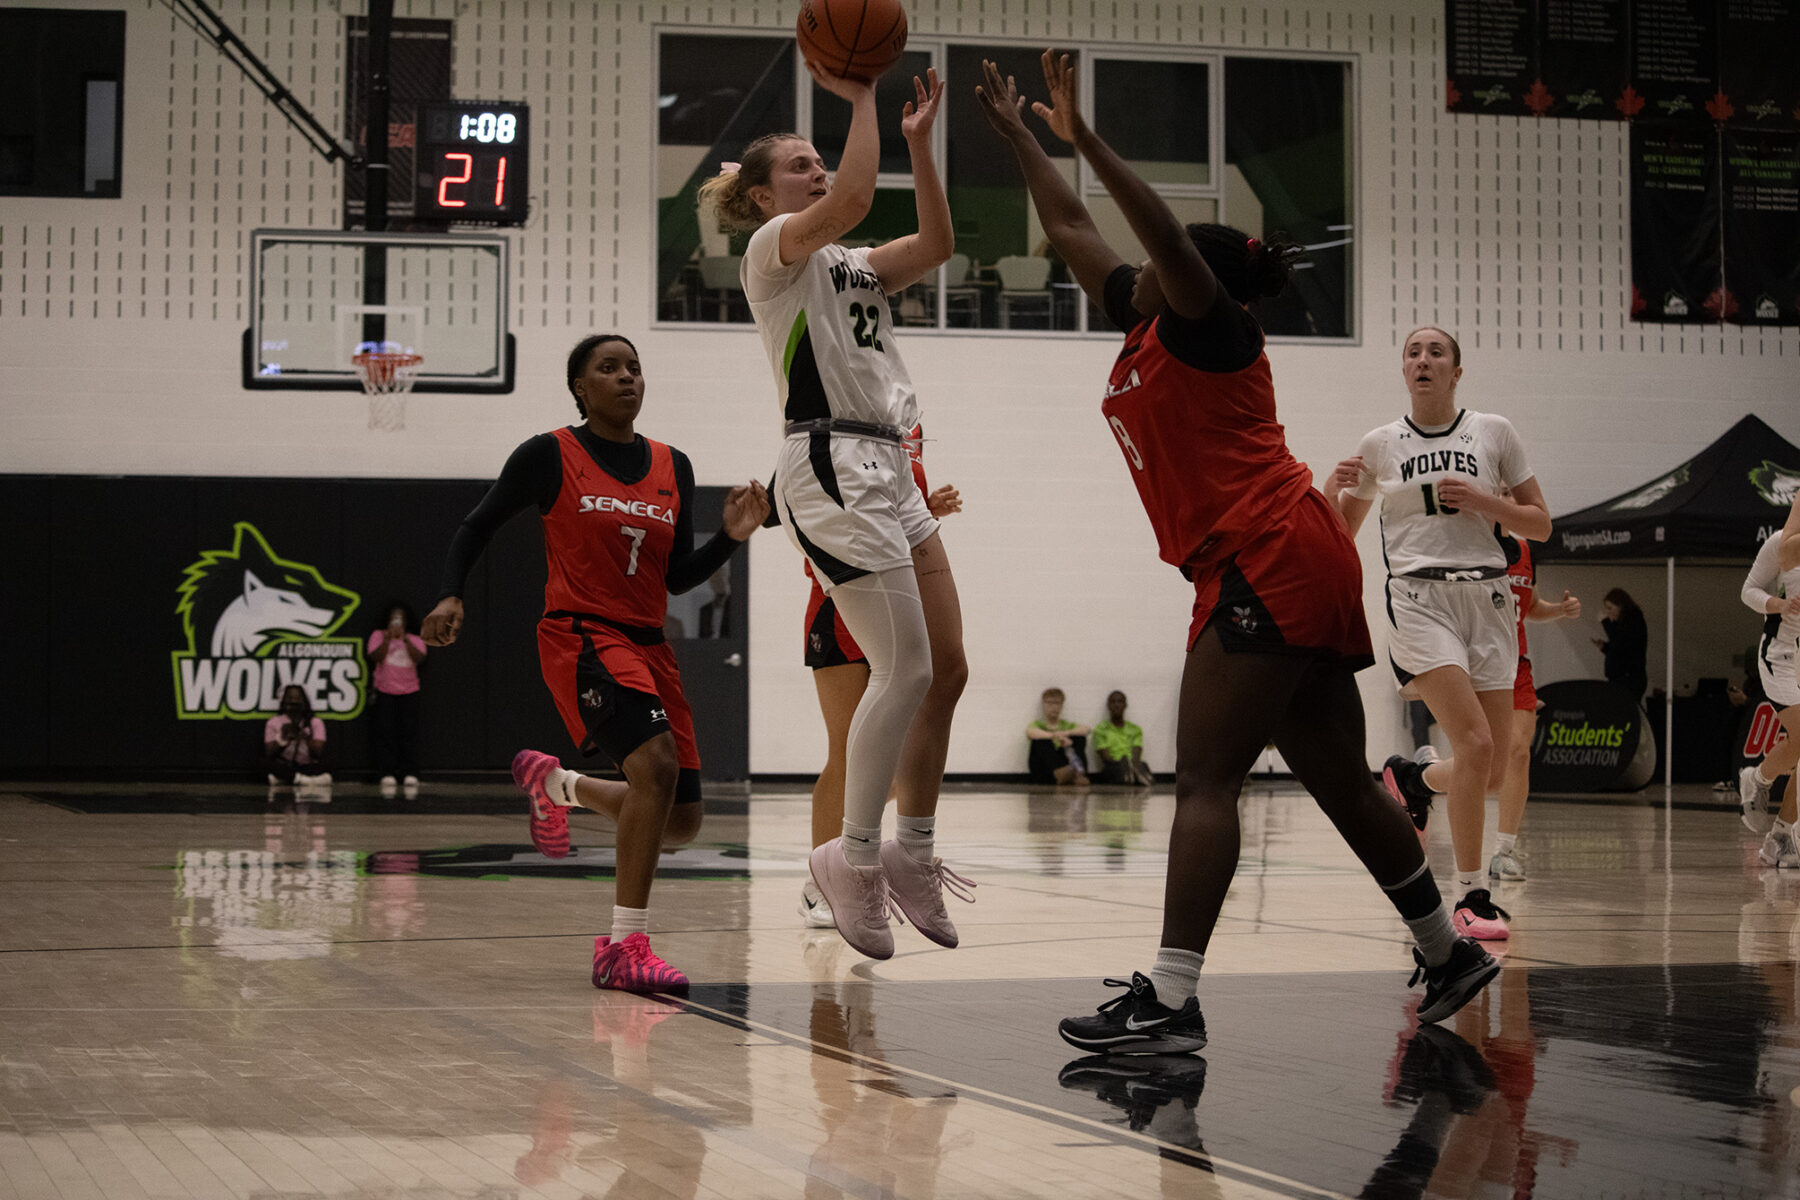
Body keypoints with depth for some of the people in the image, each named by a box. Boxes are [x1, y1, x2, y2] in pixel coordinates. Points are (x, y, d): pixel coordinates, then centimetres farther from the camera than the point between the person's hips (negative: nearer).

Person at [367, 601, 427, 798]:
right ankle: (387, 777, -8)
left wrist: (405, 639, -21)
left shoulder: (415, 640, 8)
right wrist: (388, 639, -21)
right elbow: (375, 657, -9)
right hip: (385, 692, 0)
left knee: (409, 734, -5)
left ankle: (411, 777, -7)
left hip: (409, 693, 0)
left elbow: (420, 659, -11)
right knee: (385, 734, -6)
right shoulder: (378, 636, 6)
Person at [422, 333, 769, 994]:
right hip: (579, 635, -6)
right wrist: (450, 594, -8)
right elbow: (476, 526, 7)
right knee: (656, 761, -31)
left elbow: (678, 576, 12)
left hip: (649, 643, 6)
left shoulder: (672, 467, 9)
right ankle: (624, 947, -26)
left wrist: (731, 537, -4)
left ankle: (555, 782, 34)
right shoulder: (549, 456, -3)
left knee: (680, 822, 5)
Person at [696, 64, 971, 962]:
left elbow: (935, 243, 12)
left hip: (886, 473, 9)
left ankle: (913, 854, 15)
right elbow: (853, 200, -19)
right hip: (831, 466, -9)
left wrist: (918, 142, 7)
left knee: (946, 668, 6)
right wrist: (857, 98, -11)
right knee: (905, 669, -14)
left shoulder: (847, 266, 25)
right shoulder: (773, 249, 0)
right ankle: (854, 856, -4)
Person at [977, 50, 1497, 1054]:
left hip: (1270, 562, -10)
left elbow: (1165, 237, -23)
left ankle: (1171, 1000, -20)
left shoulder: (1206, 326, -3)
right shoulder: (1145, 325, 20)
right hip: (1300, 568, 10)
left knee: (1205, 781, -15)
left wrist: (1084, 137, -25)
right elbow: (1072, 230, 28)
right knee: (1340, 782, 16)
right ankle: (1450, 955, 27)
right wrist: (1019, 136, 29)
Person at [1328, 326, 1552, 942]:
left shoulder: (1495, 432, 7)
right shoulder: (1380, 444, 7)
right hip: (1419, 597, -3)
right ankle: (1471, 896, -14)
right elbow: (1340, 535, 15)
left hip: (1487, 597, 3)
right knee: (1475, 742, -21)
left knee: (1495, 769, 2)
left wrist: (1482, 501, -8)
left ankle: (1410, 780, 36)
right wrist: (1333, 492, -6)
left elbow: (1540, 526, 9)